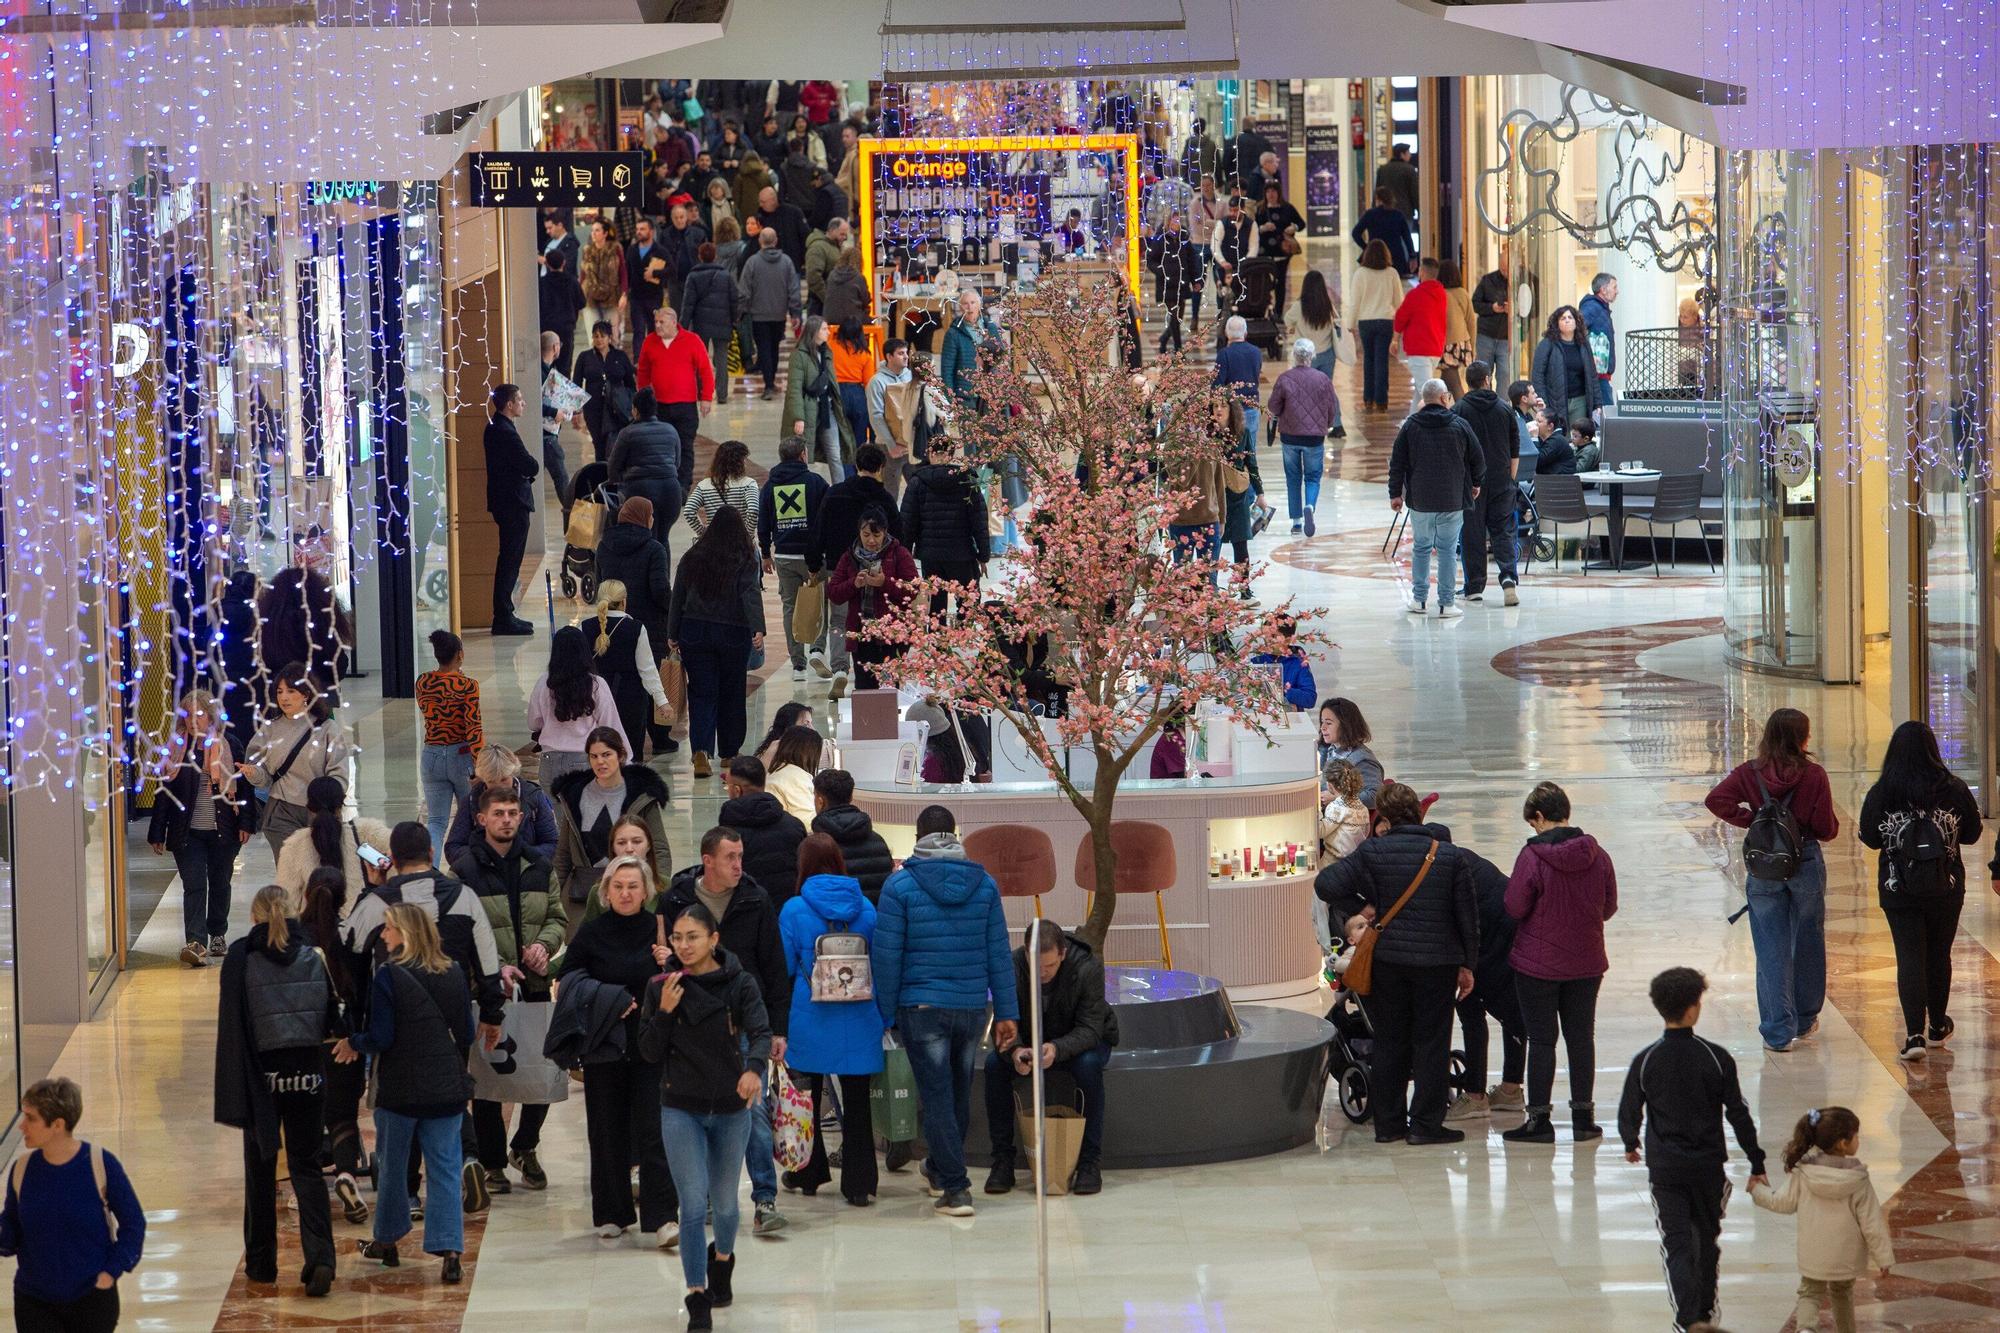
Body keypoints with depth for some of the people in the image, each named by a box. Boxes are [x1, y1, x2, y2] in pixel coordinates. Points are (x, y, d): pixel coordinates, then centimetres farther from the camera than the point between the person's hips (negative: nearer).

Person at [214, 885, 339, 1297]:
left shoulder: (241, 958, -8)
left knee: (260, 1170, 13)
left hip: (263, 1076, -2)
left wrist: (235, 1089, -9)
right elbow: (331, 1023, 4)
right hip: (308, 1076, 2)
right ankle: (320, 1256, -12)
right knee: (307, 1167, 7)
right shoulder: (313, 957, 0)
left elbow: (232, 1023, -11)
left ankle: (261, 1263, 20)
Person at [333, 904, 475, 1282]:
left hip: (401, 1088, -3)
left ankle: (387, 1241, 27)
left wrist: (353, 1044, 5)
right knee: (444, 1169, 4)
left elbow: (380, 1038, -14)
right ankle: (450, 1249, -6)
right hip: (448, 1088, 4)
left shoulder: (388, 976, -14)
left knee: (392, 1165, 14)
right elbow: (466, 1034, 8)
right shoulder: (453, 974, 1)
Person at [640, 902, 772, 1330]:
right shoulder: (661, 988, -3)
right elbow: (650, 1052, -3)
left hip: (730, 1107, 1)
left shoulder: (739, 985, -6)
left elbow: (760, 1031, -20)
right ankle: (697, 1299, -6)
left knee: (724, 1202, 16)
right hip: (680, 1109, 0)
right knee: (693, 1204, -11)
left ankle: (722, 1259, 48)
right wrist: (664, 1011, -19)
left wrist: (754, 1067, -40)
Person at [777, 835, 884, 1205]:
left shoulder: (794, 910, -6)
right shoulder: (865, 907, 1)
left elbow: (785, 967, -2)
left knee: (808, 1098, 14)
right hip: (859, 1021, 2)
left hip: (811, 1020, -2)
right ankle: (859, 1183, 5)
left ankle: (808, 1174, 24)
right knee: (856, 1098, 6)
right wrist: (884, 1014, 15)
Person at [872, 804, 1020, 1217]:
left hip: (922, 1008, -4)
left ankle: (955, 1188, -7)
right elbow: (998, 953, 4)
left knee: (937, 1097, -1)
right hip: (972, 1007, 4)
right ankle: (941, 1168, 37)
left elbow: (887, 955, -8)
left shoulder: (900, 885, -7)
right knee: (960, 1093, 19)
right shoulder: (984, 884, 3)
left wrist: (886, 1013, 0)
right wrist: (1006, 1012, 8)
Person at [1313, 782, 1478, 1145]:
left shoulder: (1373, 852, -7)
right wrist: (1467, 965, 9)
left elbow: (1326, 884, -16)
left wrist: (1360, 908, -1)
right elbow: (1467, 915, 0)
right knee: (1431, 1043, 6)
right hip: (1438, 962, -1)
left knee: (1390, 1042, 11)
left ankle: (1388, 1123, 14)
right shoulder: (1449, 857, -4)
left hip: (1387, 959, 1)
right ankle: (1425, 1123, 4)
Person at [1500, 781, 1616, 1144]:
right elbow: (1609, 908, 4)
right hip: (1587, 963, 4)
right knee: (1581, 1037, 12)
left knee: (1541, 1040, 3)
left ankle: (1538, 1119, 6)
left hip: (1538, 964, -4)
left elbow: (1515, 907, -13)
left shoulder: (1532, 857, -17)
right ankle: (1583, 1117, 15)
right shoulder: (1597, 855, -4)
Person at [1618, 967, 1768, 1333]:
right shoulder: (1716, 1058, -10)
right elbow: (1738, 1115, -5)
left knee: (1677, 1246, 2)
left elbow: (1629, 1113, 0)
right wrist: (1757, 1165, 4)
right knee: (1708, 1240, 19)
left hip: (1664, 1168, -1)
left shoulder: (1645, 1062, -10)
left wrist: (1630, 1145, 23)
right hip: (1709, 1165, 1)